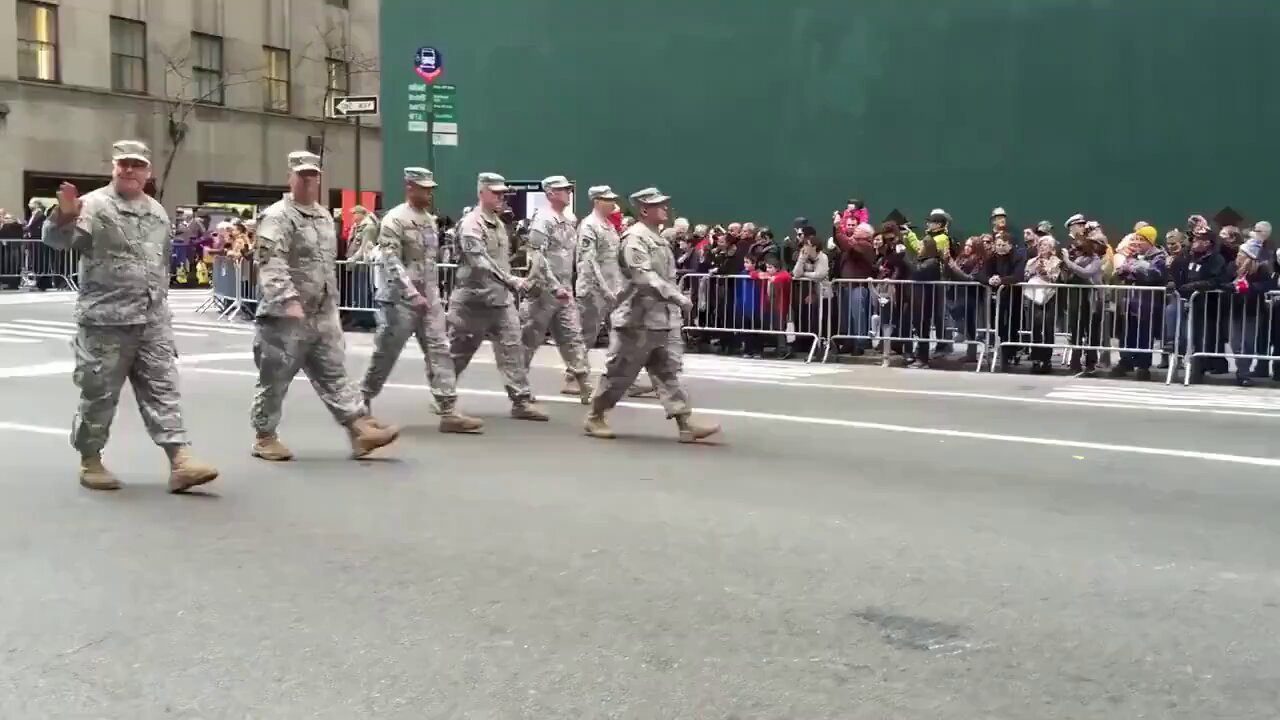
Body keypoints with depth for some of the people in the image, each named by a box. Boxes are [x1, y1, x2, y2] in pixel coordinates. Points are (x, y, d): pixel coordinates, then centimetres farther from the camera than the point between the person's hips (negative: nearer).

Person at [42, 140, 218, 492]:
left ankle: (180, 462, -2)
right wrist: (65, 217, -41)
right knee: (100, 394, 5)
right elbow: (57, 239, -20)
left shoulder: (158, 212, 14)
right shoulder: (94, 205, -6)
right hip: (105, 321, -5)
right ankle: (90, 461, 22)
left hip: (153, 321, 5)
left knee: (163, 390, 1)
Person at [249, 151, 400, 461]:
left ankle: (361, 429, 4)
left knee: (334, 375, 6)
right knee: (275, 379, 4)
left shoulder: (325, 216, 16)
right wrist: (290, 300, -35)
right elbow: (271, 265, -24)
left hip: (324, 316, 7)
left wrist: (332, 303, 23)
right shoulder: (277, 217, -12)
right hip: (286, 316, -7)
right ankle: (265, 438, 17)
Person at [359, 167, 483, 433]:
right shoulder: (395, 220, -12)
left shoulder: (430, 220, 13)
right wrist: (412, 294, -26)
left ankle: (449, 413, -5)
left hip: (429, 298, 7)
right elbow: (391, 263, -20)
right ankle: (361, 403, 24)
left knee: (439, 351, -2)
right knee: (386, 354, 4)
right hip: (400, 299, -7)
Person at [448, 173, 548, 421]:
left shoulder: (499, 223, 14)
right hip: (474, 299, -7)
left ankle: (522, 401, -1)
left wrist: (510, 284, 12)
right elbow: (481, 263, -23)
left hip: (502, 297, 7)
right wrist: (511, 281, -25)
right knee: (459, 351, 5)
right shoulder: (471, 224, -14)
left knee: (512, 347, -1)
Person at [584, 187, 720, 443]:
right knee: (620, 372, 1)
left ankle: (686, 424, 3)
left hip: (659, 320, 9)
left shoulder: (657, 238, 15)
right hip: (638, 319, -9)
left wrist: (675, 301, 15)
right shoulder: (635, 238, -15)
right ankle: (594, 417, 15)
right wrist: (678, 298, -26)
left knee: (667, 371, 5)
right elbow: (645, 277, -25)